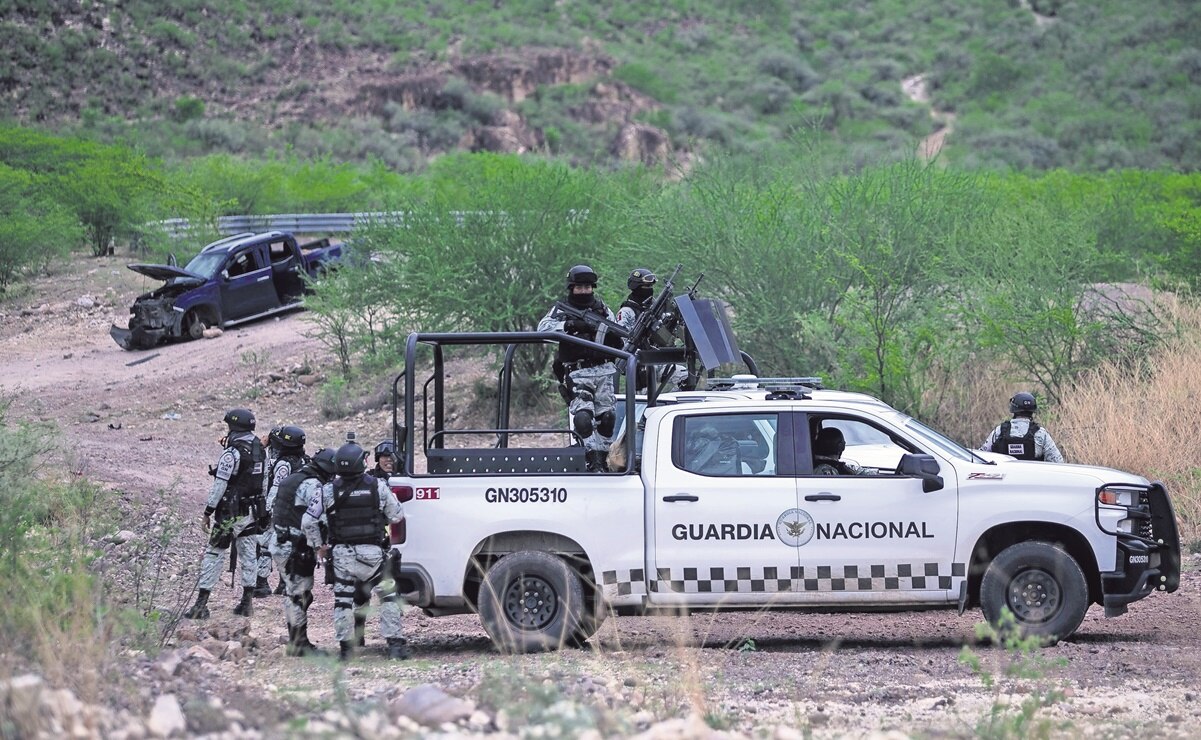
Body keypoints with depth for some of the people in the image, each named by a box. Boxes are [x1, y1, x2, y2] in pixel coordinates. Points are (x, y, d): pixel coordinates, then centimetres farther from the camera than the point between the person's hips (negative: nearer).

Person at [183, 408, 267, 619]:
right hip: (253, 512, 7)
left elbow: (220, 485, -16)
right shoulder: (260, 449, 3)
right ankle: (246, 602, 17)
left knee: (214, 555, -1)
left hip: (231, 513, -7)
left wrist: (208, 512, -11)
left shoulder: (232, 453, -18)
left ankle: (201, 604, -2)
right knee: (248, 555, 14)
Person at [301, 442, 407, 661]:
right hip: (373, 552, -1)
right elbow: (397, 516, 4)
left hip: (341, 553, 1)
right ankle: (394, 643, 1)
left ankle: (345, 647, 8)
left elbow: (308, 521, -1)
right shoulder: (378, 487, -5)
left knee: (343, 600, 9)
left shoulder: (329, 491, -3)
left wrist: (318, 545, 12)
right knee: (388, 597, 8)